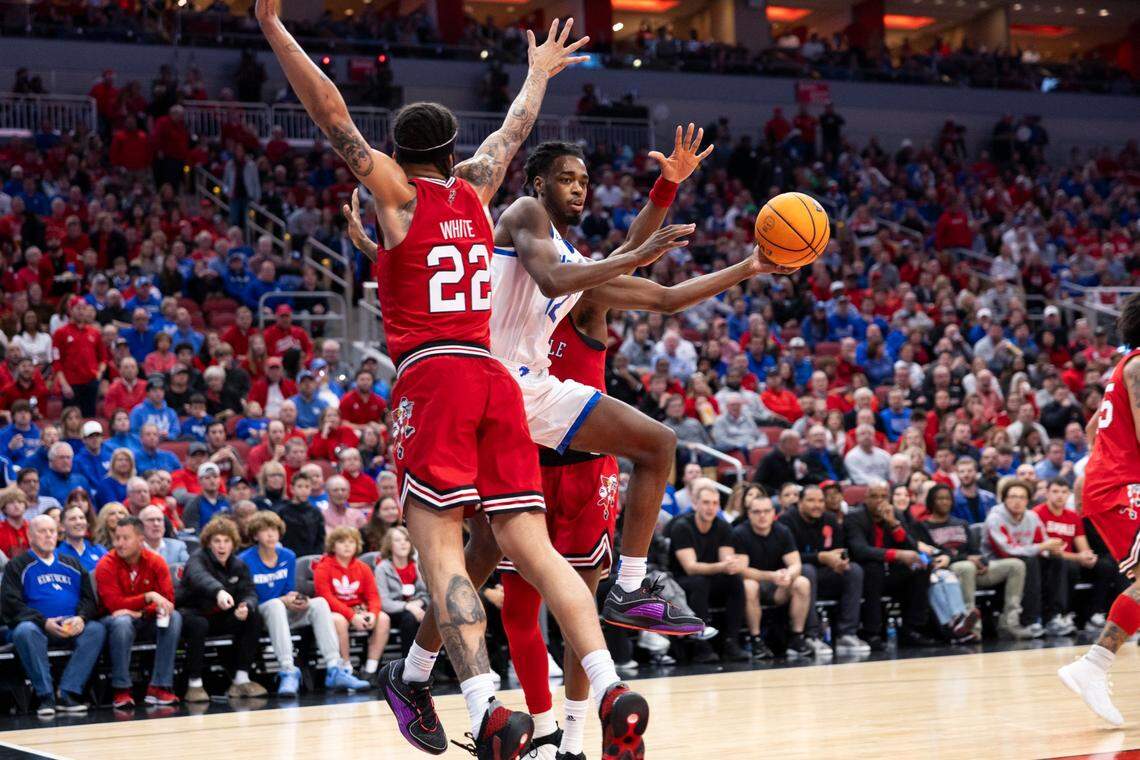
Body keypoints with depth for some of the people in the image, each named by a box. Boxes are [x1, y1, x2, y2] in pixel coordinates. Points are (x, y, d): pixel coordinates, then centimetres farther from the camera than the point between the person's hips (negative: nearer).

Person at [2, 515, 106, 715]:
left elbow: (89, 597, 16)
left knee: (97, 629, -26)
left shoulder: (72, 565, 23)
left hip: (73, 629, 3)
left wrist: (81, 618, -8)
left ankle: (68, 693, -30)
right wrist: (45, 622, -15)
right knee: (24, 631, -37)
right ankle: (45, 696, -33)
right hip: (39, 627, -3)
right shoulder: (17, 566, 11)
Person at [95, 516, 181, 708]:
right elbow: (114, 604, -21)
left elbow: (168, 600, -11)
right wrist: (149, 597, -32)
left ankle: (159, 687, -26)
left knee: (174, 617, -25)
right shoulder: (106, 566, -13)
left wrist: (139, 612, -26)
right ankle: (121, 690, -29)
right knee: (122, 622, -37)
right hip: (116, 619, -3)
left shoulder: (155, 562, -4)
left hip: (145, 620, 3)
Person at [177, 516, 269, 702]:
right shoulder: (198, 559, -17)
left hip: (220, 617, 6)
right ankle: (194, 684, -27)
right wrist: (219, 591, -64)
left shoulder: (238, 566, 4)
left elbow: (250, 592, -6)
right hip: (193, 614, -6)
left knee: (253, 617, -15)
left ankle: (241, 679, -11)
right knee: (197, 624, -38)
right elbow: (200, 577, -41)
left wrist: (246, 606, -33)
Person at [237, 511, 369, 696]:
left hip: (285, 613, 5)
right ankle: (288, 671, -47)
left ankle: (334, 669, -28)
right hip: (258, 615, -5)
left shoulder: (288, 557, 7)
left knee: (319, 603, -17)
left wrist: (296, 600, -11)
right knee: (275, 604, -37)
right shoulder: (245, 560, -10)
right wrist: (283, 600, -18)